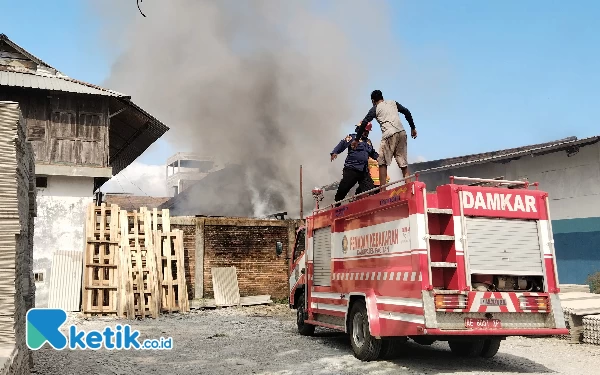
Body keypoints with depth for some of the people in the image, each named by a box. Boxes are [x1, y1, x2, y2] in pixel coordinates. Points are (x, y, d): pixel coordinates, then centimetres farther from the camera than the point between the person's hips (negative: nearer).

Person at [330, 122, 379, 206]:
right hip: (351, 169, -6)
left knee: (370, 189, -2)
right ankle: (337, 205, 19)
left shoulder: (368, 142, 23)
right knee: (343, 188, -3)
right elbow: (342, 144, -12)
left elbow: (373, 153, 37)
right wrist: (334, 152, -28)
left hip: (364, 171, 6)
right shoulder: (353, 137, 1)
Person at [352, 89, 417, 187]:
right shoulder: (393, 103, 23)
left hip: (389, 135, -4)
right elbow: (407, 112, 15)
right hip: (402, 133, 4)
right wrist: (413, 128, 20)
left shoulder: (375, 109, 12)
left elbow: (364, 123, 6)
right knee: (403, 163, 7)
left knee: (382, 162, 2)